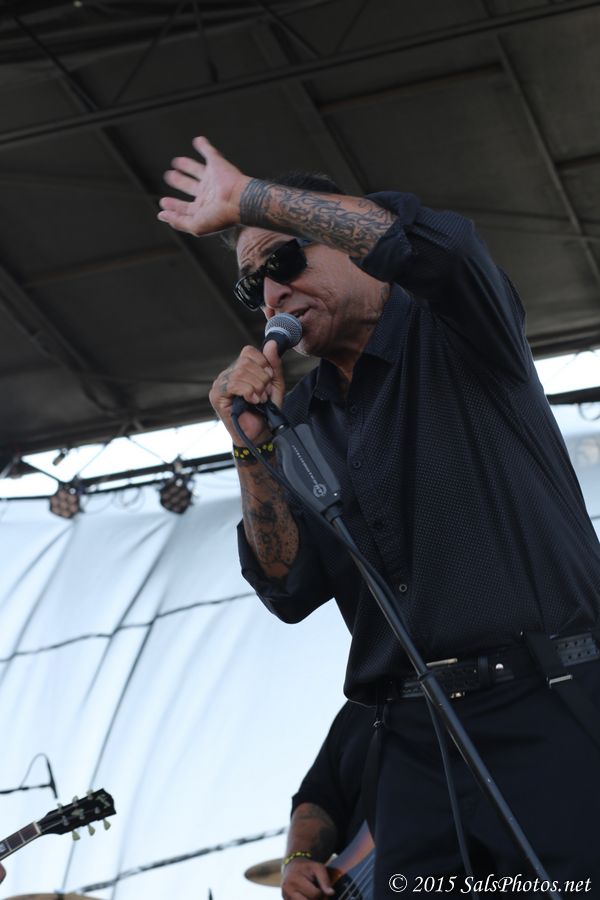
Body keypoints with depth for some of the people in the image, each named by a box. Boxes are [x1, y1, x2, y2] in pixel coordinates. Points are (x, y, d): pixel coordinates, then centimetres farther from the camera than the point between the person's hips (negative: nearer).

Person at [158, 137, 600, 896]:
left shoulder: (454, 335, 2)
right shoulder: (301, 417, 16)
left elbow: (434, 242, -23)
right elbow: (291, 590, 8)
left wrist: (248, 199, -15)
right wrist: (253, 446, -5)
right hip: (415, 742, 5)